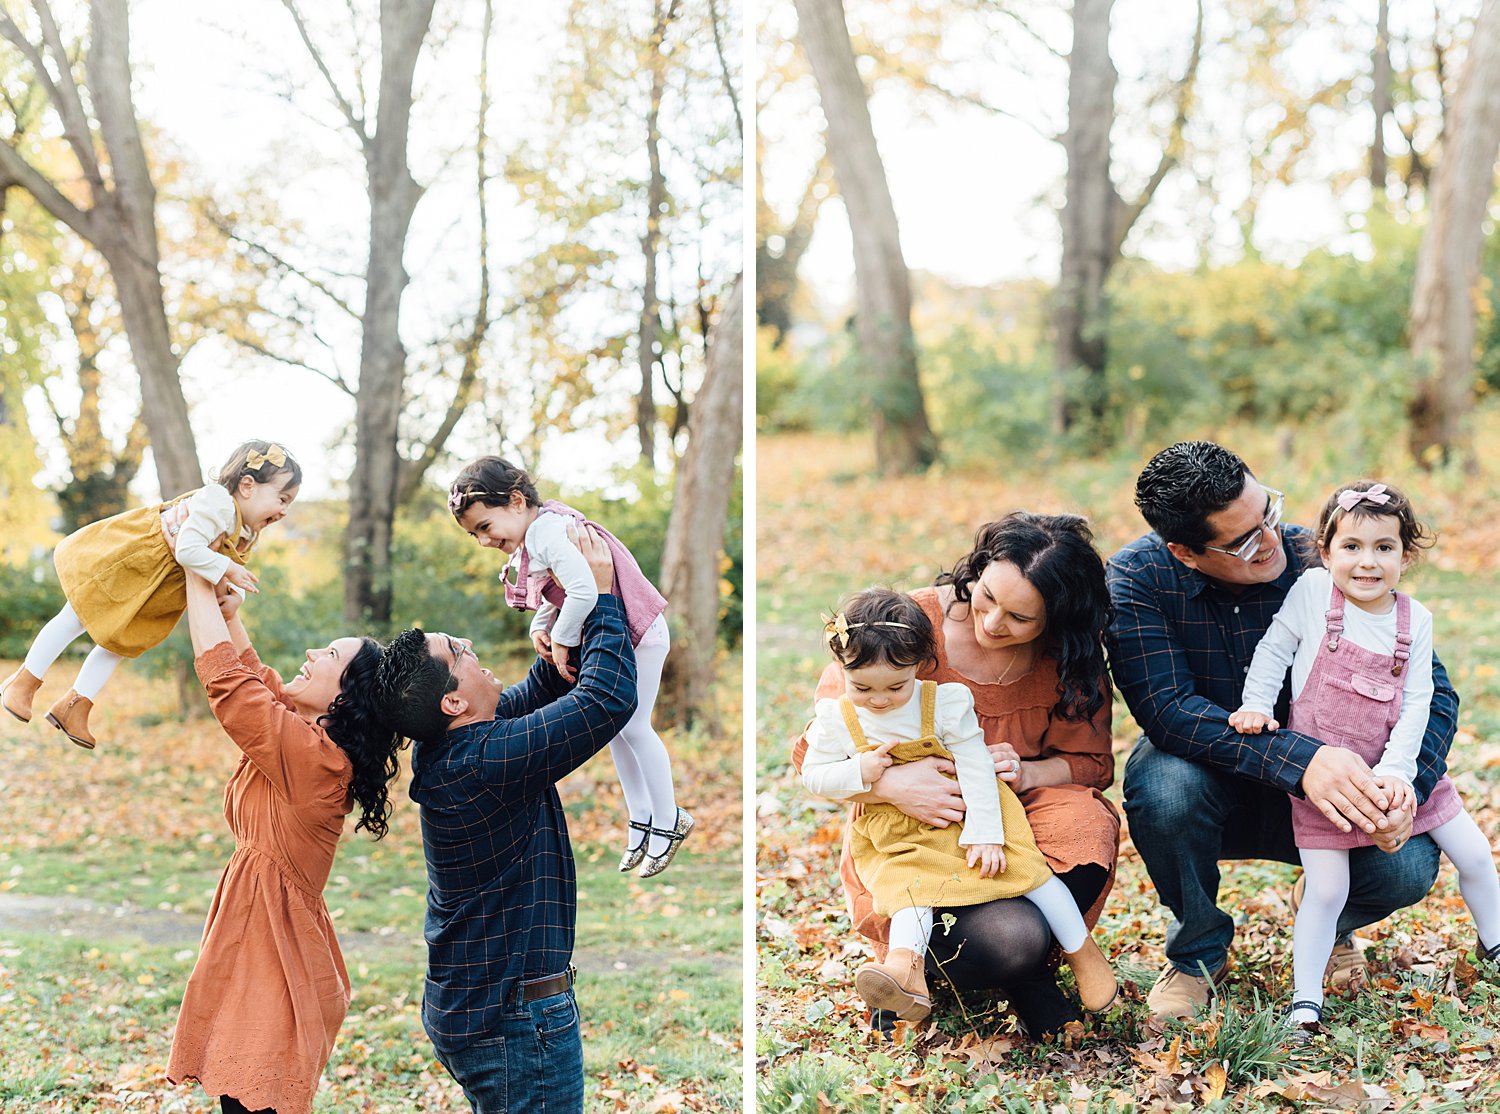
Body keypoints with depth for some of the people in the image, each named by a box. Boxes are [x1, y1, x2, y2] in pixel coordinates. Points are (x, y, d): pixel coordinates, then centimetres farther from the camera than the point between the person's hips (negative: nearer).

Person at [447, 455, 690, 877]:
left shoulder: (547, 532, -29)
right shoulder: (530, 538, 4)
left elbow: (584, 591, -39)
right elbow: (555, 593, 13)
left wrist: (563, 640, -25)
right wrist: (540, 627, -6)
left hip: (637, 636, -10)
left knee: (633, 727, 1)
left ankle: (668, 821, 18)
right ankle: (639, 817, 29)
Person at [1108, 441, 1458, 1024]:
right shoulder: (1138, 577, -21)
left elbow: (1432, 689, -14)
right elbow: (1166, 709, -32)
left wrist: (1406, 787, -34)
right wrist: (1300, 758, -43)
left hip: (1322, 784, 1)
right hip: (1207, 784, -1)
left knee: (1407, 866, -25)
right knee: (1163, 785, -35)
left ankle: (1329, 924, 15)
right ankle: (1199, 952, -4)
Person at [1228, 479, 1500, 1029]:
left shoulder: (1415, 619, -2)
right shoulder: (1312, 591, -9)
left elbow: (1416, 700, -4)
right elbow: (1274, 648, 0)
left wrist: (1397, 768, -14)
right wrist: (1256, 705, -11)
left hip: (1394, 768, 3)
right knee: (1326, 889, -9)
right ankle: (1305, 997, 6)